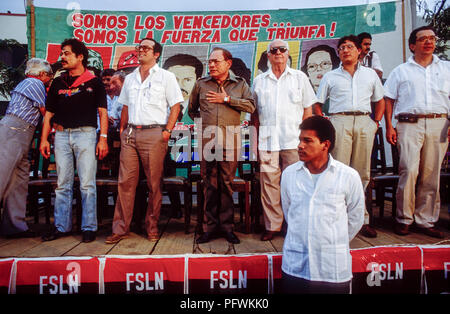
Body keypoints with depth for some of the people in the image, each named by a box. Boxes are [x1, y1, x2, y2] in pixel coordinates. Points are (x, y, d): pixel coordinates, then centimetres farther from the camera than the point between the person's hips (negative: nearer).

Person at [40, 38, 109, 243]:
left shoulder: (94, 82, 5)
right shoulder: (58, 83, 16)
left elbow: (102, 113, 1)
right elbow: (49, 113, 16)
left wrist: (103, 138, -9)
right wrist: (44, 139, 8)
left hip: (85, 134, -4)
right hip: (61, 135, 4)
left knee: (87, 184, -3)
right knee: (63, 184, 7)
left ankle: (89, 227, 5)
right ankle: (61, 227, 16)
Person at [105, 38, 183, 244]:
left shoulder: (166, 77, 6)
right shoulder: (130, 78, 21)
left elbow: (176, 105, 0)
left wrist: (167, 131, -10)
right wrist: (122, 130, 13)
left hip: (154, 134, -4)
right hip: (130, 134, 5)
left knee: (154, 184, -1)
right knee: (125, 181, 1)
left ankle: (152, 227, 12)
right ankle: (120, 228, 8)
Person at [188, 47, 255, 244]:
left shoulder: (240, 84, 10)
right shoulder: (201, 84, 14)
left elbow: (250, 106, -3)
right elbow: (192, 109, 25)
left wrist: (227, 99, -6)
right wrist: (202, 122, 12)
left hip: (230, 141, -1)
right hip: (207, 140, 1)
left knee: (227, 183, 3)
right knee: (209, 184, 3)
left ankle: (227, 226, 13)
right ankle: (210, 226, 12)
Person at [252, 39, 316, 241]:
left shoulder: (300, 77, 13)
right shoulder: (259, 81, 16)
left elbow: (308, 109, 11)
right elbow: (254, 112, 16)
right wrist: (256, 137, 6)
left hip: (293, 140, -1)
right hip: (267, 140, 1)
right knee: (269, 183, 0)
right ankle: (272, 226, 11)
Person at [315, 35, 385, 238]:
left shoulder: (370, 74, 19)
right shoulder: (330, 77, 14)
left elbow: (380, 100, 25)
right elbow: (317, 105, 14)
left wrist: (376, 122, 11)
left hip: (364, 122, 2)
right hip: (339, 122, -2)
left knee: (362, 173, 3)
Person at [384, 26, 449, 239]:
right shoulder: (401, 71, 14)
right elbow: (388, 99, 9)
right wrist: (389, 127, -2)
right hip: (409, 124, -2)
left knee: (431, 174, 2)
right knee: (409, 171, -11)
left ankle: (426, 220, 11)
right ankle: (404, 219, 0)